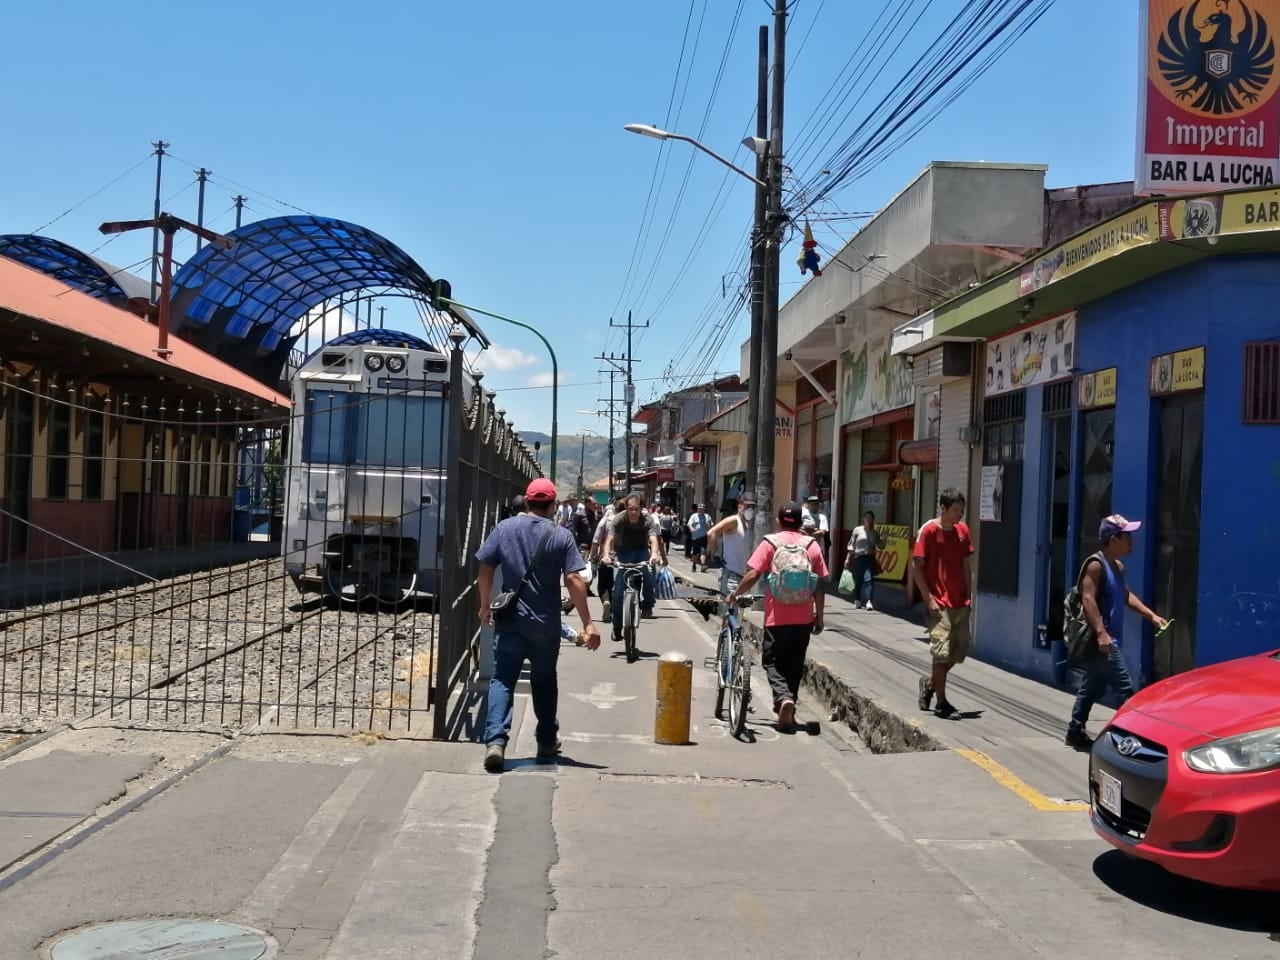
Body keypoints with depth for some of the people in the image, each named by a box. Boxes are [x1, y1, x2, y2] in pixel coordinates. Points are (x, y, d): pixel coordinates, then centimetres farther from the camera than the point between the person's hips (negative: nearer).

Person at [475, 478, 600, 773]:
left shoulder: (504, 528, 0)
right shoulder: (561, 536, -5)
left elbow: (485, 569, 2)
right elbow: (573, 580, -11)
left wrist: (485, 606, 15)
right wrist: (587, 622, -9)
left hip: (510, 619, 0)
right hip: (546, 622, 0)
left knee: (502, 679, 0)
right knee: (544, 680, 17)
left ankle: (495, 740, -17)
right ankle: (547, 740, 28)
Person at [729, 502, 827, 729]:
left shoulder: (770, 543, -3)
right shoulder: (812, 545, 3)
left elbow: (752, 575, -11)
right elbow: (819, 584, 2)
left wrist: (735, 594, 5)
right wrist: (819, 616, 10)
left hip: (777, 616, -2)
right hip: (804, 617, 2)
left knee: (773, 661, 7)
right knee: (795, 663, 16)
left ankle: (783, 698, -17)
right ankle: (788, 708, 21)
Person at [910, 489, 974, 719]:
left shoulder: (963, 530, 8)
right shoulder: (929, 531, -10)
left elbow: (966, 564, 15)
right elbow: (916, 567, -10)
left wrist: (968, 594, 8)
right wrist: (929, 599, -14)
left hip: (960, 603, 6)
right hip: (940, 604, -6)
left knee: (960, 650, 11)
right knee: (942, 651, -5)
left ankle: (929, 683, 32)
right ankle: (941, 703, 6)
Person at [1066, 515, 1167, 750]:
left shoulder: (1118, 567, 16)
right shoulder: (1096, 565, -13)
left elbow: (1127, 596, 26)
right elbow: (1088, 599, -22)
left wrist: (1152, 616, 17)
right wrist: (1101, 632, -30)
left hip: (1107, 639, 10)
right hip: (1101, 639, -10)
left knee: (1092, 688, 14)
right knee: (1124, 688, -10)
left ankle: (1076, 732, 21)